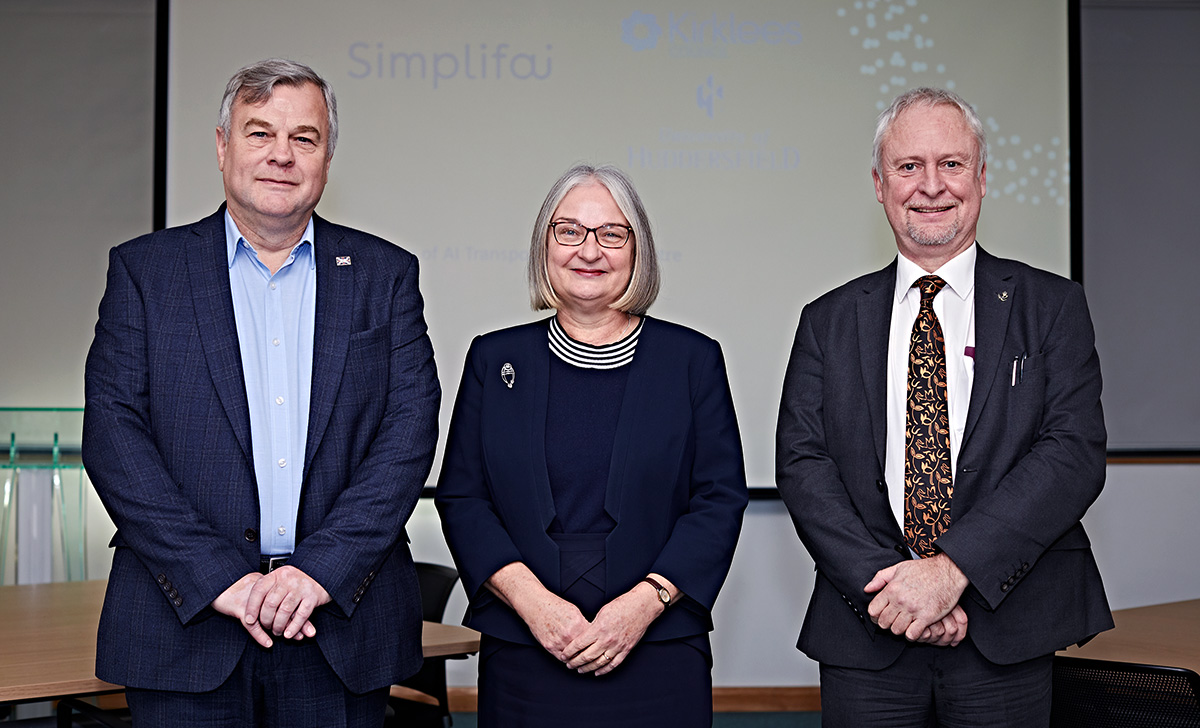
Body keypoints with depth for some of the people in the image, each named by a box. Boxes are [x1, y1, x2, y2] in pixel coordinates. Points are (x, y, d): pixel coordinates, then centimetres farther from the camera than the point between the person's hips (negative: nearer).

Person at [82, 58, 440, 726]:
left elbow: (410, 432, -2)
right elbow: (114, 435, -4)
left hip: (341, 618, 1)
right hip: (187, 621, 0)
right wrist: (218, 578, -13)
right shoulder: (144, 269, 5)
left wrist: (323, 570, -13)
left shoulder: (386, 274, 7)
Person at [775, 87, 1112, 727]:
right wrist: (884, 580, -16)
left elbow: (1075, 452, -8)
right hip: (866, 637, 1)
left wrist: (953, 568, -18)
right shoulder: (828, 321, 7)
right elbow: (800, 463, -2)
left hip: (1006, 636, -1)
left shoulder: (1052, 307, 2)